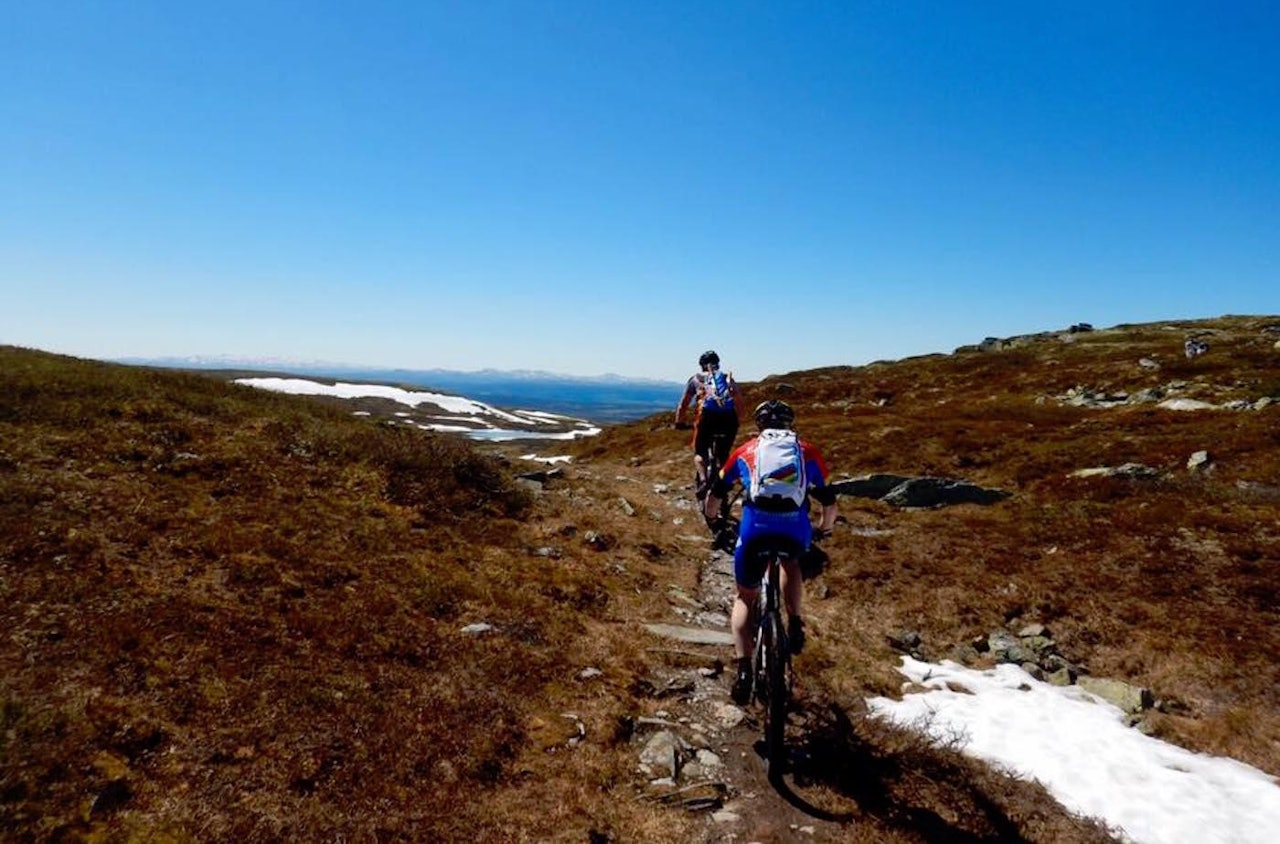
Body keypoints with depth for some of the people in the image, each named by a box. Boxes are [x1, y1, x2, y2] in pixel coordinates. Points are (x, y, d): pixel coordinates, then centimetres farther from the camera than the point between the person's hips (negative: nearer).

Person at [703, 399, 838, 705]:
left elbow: (714, 496, 30)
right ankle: (795, 623, 21)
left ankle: (743, 670, 5)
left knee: (745, 597, 19)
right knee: (791, 563, 37)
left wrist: (713, 522, 49)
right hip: (796, 524, 1)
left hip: (756, 522, -1)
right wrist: (823, 530, 46)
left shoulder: (746, 450, 25)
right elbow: (829, 502, 27)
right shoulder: (807, 451, 25)